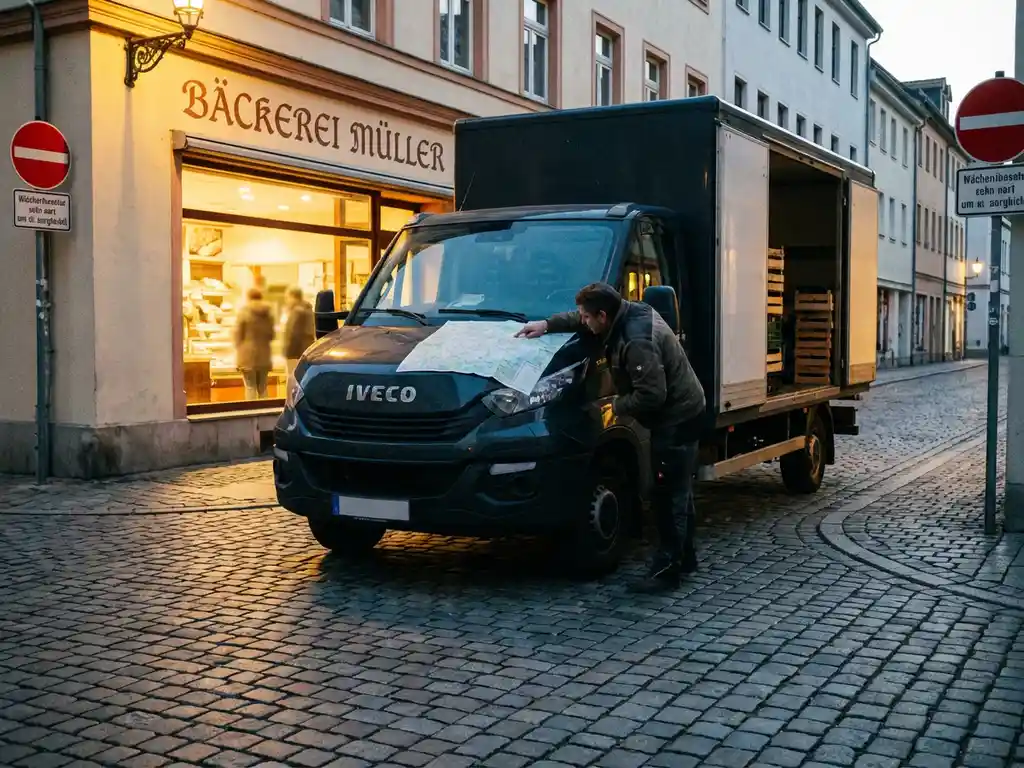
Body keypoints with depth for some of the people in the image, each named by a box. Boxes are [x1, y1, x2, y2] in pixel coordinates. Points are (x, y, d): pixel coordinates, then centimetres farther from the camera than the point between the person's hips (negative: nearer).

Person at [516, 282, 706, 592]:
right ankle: (684, 556, 31)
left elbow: (651, 395, -30)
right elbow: (581, 320, 20)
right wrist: (548, 324, 13)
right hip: (680, 412, 11)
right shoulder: (629, 311, 3)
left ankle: (667, 567, -1)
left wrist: (618, 405, -14)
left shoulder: (637, 342, -29)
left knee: (669, 495, -7)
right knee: (679, 491, 19)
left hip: (676, 418, -11)